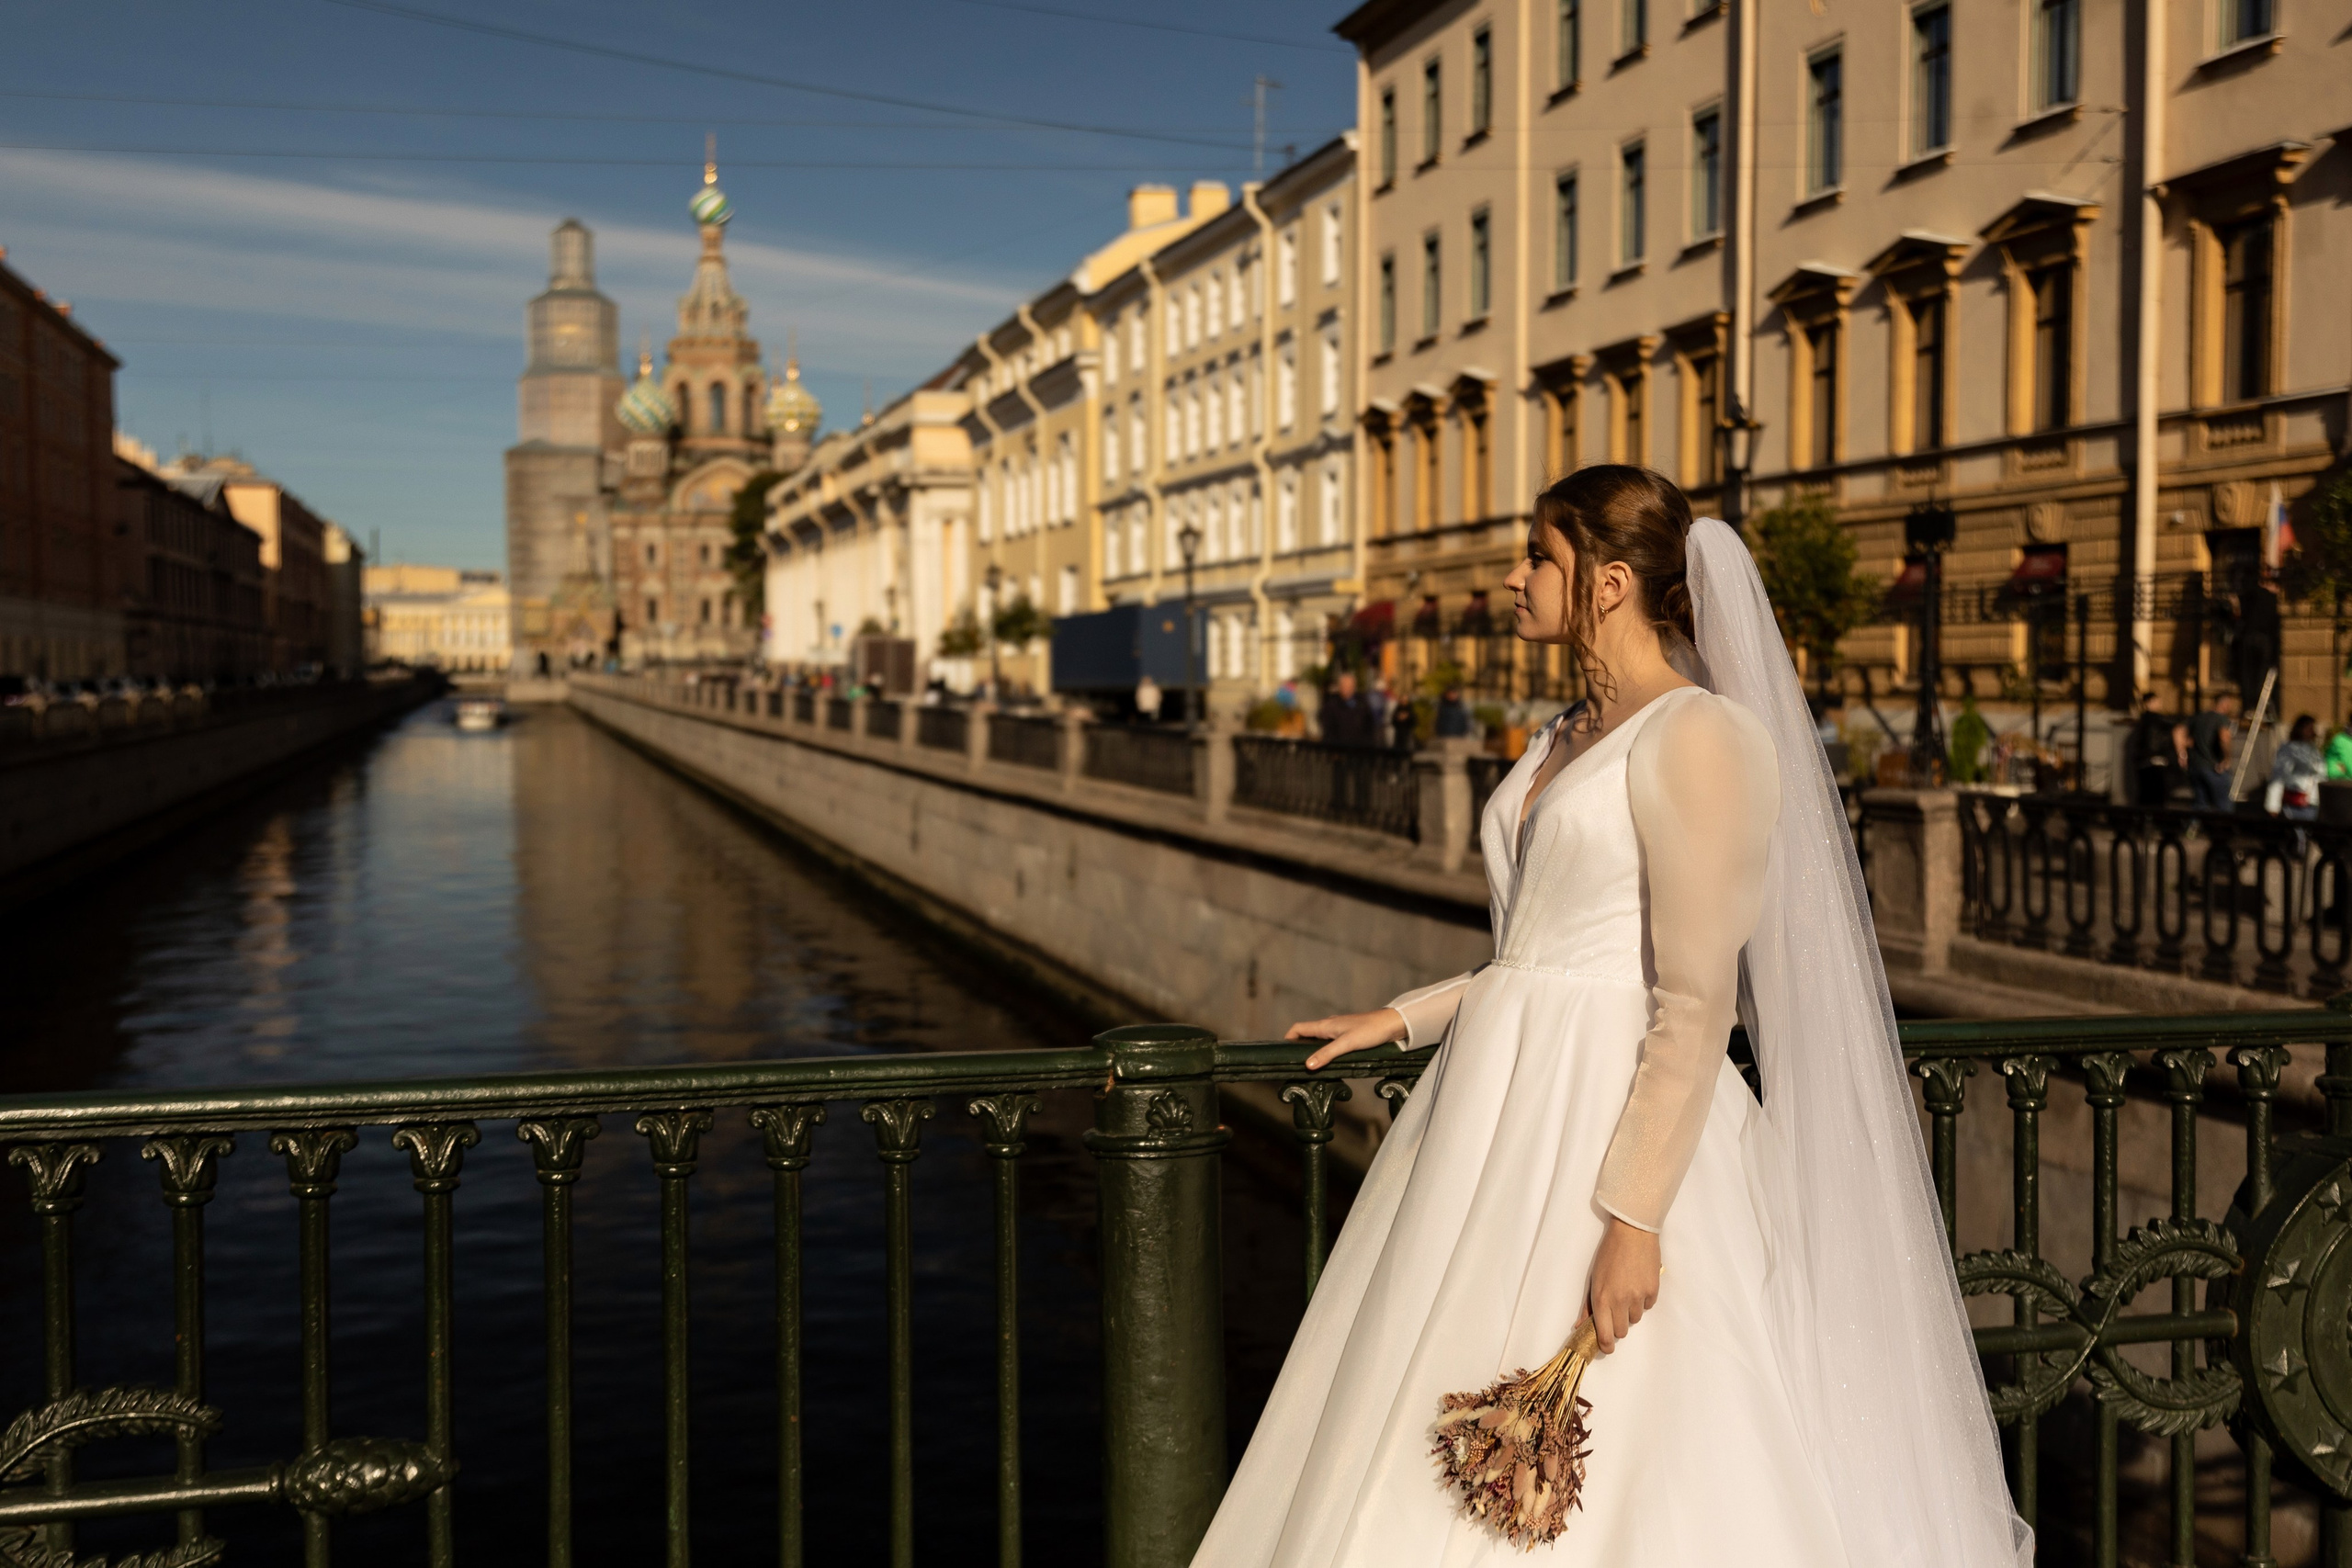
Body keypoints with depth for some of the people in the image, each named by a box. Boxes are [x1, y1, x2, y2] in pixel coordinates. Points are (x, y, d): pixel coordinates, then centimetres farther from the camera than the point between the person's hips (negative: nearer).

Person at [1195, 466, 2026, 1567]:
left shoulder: (1700, 739, -13)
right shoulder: (1567, 738, 15)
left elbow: (1695, 1005, -19)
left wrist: (1634, 1218, -21)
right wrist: (1403, 1019, 18)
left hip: (1617, 1125, -9)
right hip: (1504, 1108, 9)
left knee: (1613, 1475, 1)